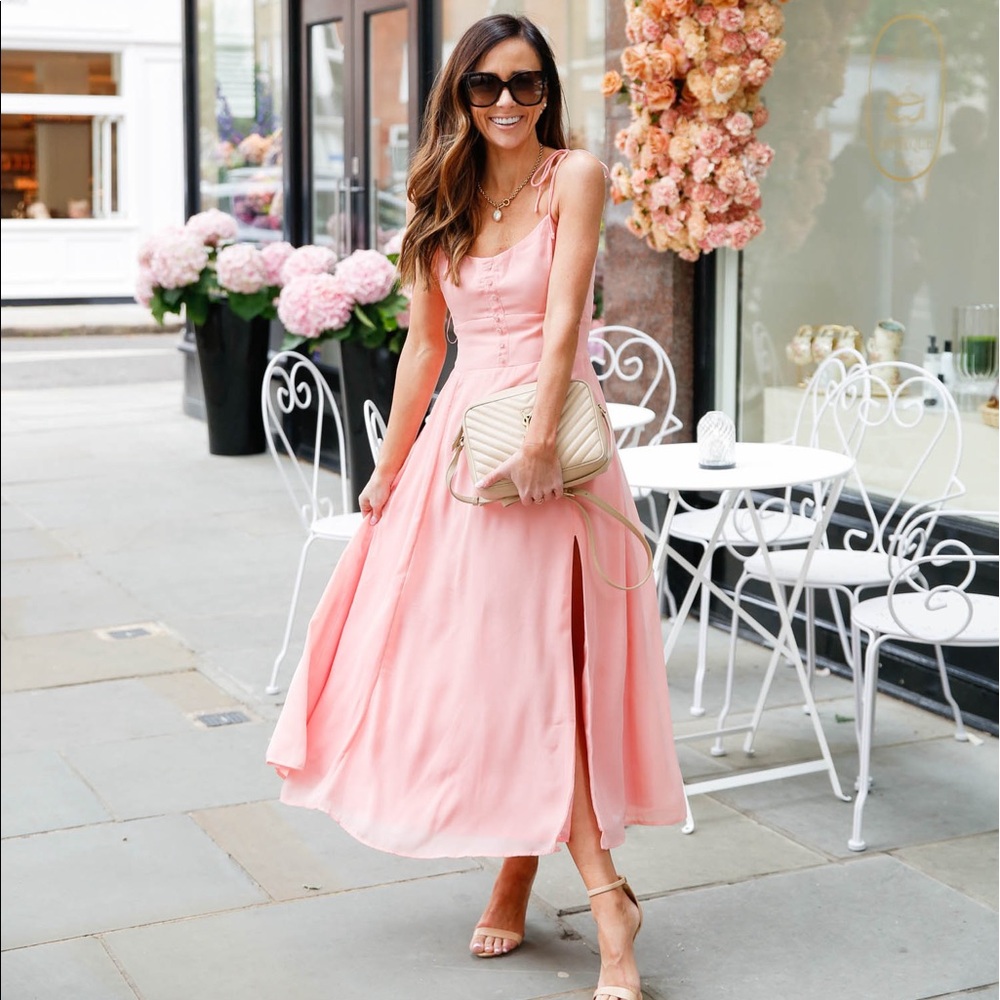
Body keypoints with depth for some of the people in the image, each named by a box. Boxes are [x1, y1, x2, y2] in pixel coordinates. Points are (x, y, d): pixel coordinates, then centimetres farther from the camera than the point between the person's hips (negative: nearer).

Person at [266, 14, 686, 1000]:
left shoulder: (574, 175, -3)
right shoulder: (445, 199, 13)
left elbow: (563, 317, -13)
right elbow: (424, 343, 14)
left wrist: (540, 438, -22)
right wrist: (390, 469, 14)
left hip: (545, 440, -6)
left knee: (532, 662, -9)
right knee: (469, 654, 6)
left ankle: (605, 893, -1)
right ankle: (543, 883, 18)